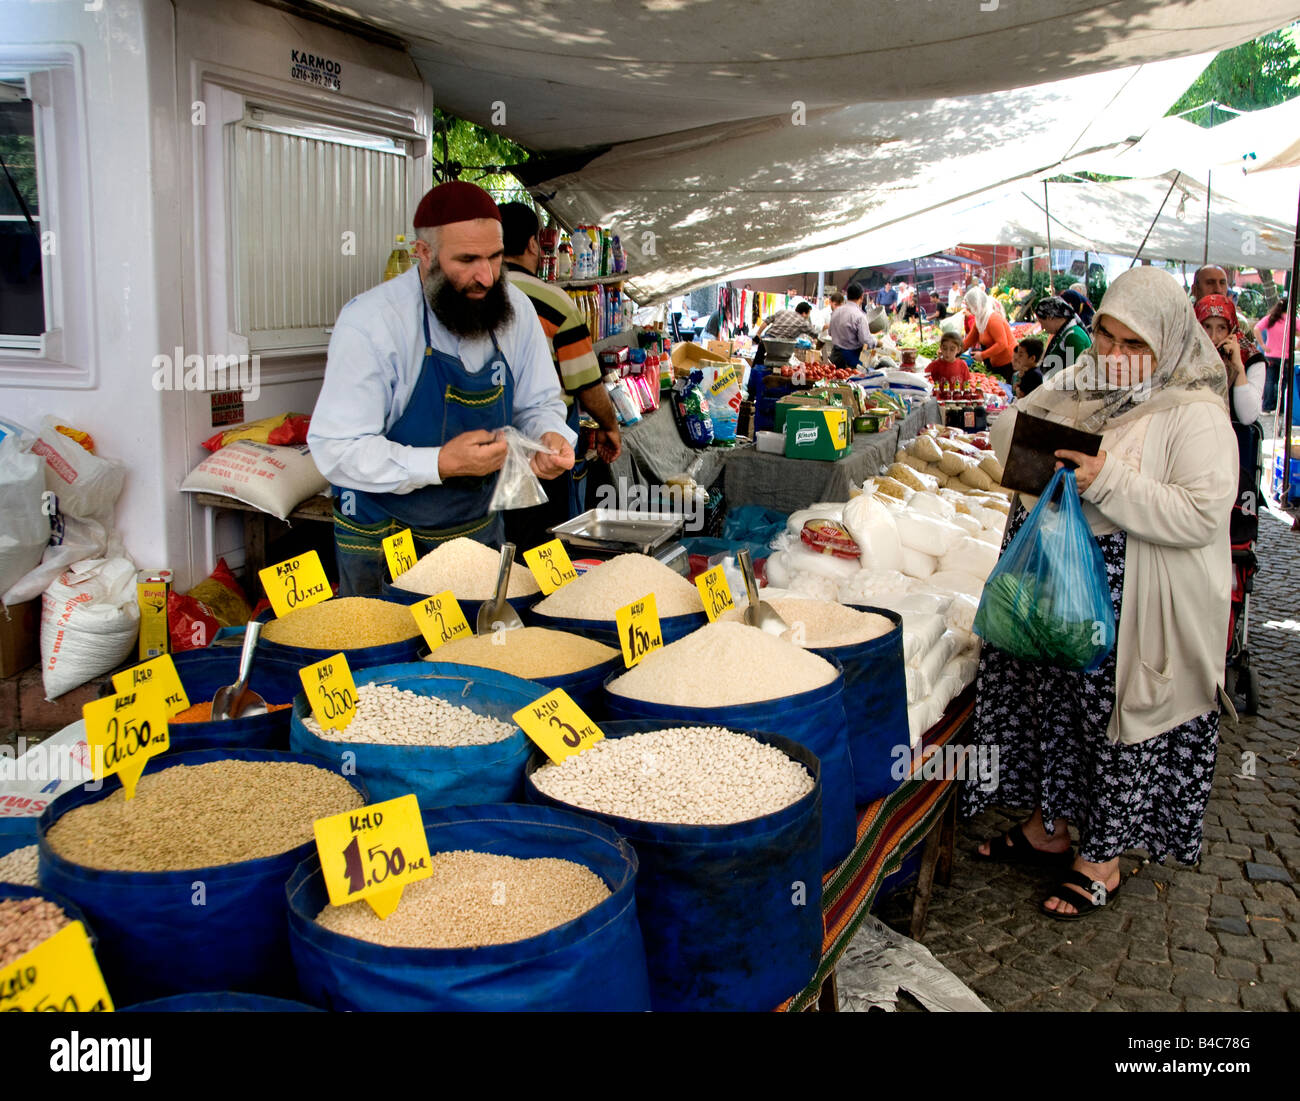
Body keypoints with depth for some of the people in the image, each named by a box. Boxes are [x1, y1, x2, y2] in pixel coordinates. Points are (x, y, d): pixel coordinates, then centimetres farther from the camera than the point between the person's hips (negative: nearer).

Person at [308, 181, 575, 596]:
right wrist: (442, 463, -32)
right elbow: (336, 449, -23)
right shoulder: (370, 321, -21)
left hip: (481, 528, 5)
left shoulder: (515, 308, -4)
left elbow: (538, 404, 7)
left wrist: (550, 437, -17)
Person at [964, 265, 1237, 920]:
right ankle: (1046, 828, 36)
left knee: (1114, 722, 5)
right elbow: (1006, 429, 17)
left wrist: (1110, 483, -28)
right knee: (1049, 703, 16)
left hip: (1128, 610, -6)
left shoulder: (1195, 415, -12)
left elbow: (1202, 515, -21)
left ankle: (1102, 860, 23)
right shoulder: (1079, 385, 8)